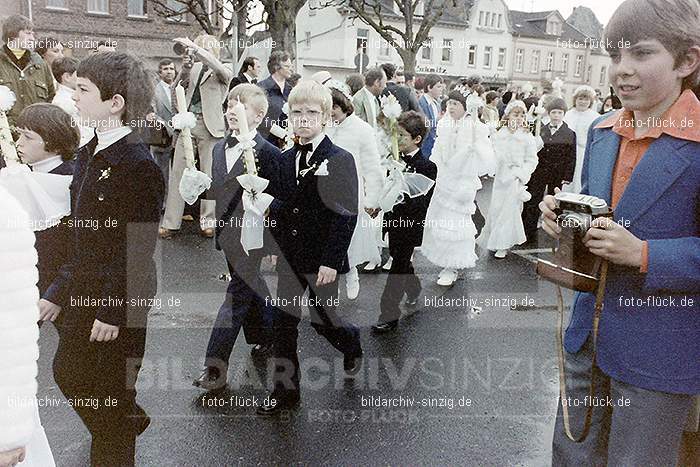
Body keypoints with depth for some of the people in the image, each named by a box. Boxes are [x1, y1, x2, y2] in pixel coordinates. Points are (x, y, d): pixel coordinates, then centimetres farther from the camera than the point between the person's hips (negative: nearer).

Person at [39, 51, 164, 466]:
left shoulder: (138, 165, -22)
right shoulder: (89, 154, 5)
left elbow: (137, 247, -21)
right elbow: (83, 237, 11)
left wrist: (113, 310, -18)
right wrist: (59, 292, 13)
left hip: (120, 299, -9)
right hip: (85, 292, 9)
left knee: (111, 391, 9)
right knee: (68, 373, 23)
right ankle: (128, 421, 47)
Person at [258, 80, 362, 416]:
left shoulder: (340, 160, -11)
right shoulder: (286, 160, 7)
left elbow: (346, 214, -15)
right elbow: (282, 208, 13)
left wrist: (331, 261, -18)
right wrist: (274, 246, 3)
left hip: (322, 260, -5)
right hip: (290, 256, 5)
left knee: (322, 319, 7)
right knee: (284, 322, 6)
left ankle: (350, 342, 41)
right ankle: (285, 390, 19)